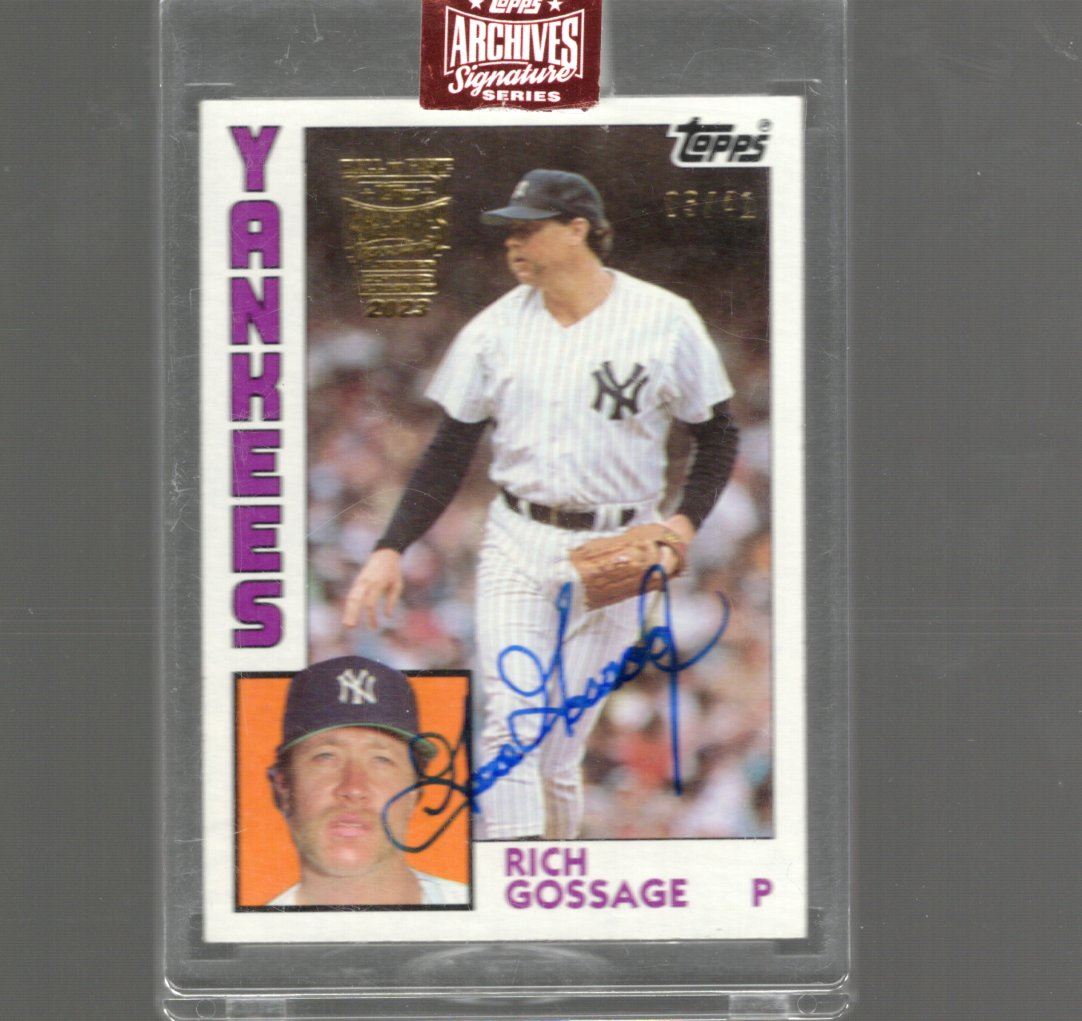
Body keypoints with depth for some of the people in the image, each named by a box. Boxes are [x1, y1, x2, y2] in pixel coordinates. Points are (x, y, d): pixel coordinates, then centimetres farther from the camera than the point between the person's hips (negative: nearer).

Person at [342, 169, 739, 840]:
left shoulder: (664, 320, -3)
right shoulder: (496, 328, 3)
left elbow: (718, 434, 7)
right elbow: (451, 452, 8)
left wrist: (685, 523, -8)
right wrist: (392, 547, 0)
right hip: (518, 545, 2)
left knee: (561, 744, -2)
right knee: (514, 724, -12)